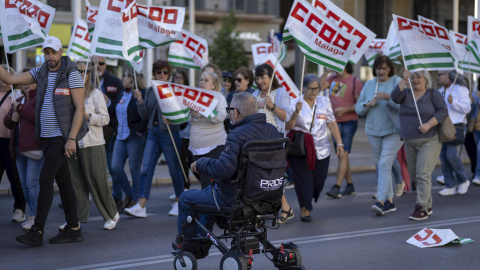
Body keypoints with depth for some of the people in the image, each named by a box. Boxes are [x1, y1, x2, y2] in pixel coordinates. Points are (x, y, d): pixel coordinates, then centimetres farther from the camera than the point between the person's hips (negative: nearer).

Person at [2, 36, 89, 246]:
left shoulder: (72, 74, -10)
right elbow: (9, 79, 5)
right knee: (63, 181, 10)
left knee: (45, 179, -13)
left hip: (62, 138, -7)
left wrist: (72, 139, -20)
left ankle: (37, 232, -12)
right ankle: (73, 229, 15)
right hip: (47, 137, 7)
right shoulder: (40, 73, 9)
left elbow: (80, 108, -13)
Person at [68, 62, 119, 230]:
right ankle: (78, 217, 13)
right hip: (73, 144, 4)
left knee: (98, 182, -2)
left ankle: (112, 215, 13)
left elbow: (105, 119, -4)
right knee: (75, 182, 4)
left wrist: (87, 116, -17)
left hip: (93, 145, -4)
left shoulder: (95, 94, 0)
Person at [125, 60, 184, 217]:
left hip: (169, 132, -4)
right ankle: (141, 207, -8)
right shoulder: (150, 91, 12)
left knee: (174, 170, 4)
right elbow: (145, 115, 10)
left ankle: (179, 203, 21)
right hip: (152, 132, 4)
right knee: (146, 169, -5)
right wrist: (140, 101, -5)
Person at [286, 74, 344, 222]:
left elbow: (332, 123, 13)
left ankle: (307, 204, 29)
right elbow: (288, 127, -6)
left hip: (321, 149, 3)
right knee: (303, 179, -6)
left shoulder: (324, 102, 9)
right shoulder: (296, 103, -1)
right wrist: (296, 113, -21)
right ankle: (305, 209, 5)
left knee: (319, 180, 5)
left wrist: (339, 143, 10)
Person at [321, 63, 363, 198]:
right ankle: (350, 186, 20)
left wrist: (345, 109, -20)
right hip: (335, 122, 7)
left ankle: (336, 187, -16)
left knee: (343, 154, -12)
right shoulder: (333, 78, 10)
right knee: (341, 155, 11)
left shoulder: (355, 81, -8)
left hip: (349, 122, -7)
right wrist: (326, 71, -4)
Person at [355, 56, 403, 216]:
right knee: (380, 165, 8)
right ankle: (390, 201, 17)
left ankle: (380, 201, -21)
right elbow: (358, 109, 10)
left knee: (384, 164, -16)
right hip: (373, 131, 6)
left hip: (393, 131, -5)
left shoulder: (397, 82, -4)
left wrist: (389, 97, -26)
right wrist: (368, 104, -10)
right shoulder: (369, 85, 10)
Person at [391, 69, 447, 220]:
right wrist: (404, 80, -15)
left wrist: (428, 124, -21)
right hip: (410, 142, 5)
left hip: (429, 141, -5)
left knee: (423, 174, -14)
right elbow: (395, 97, -9)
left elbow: (443, 111, -9)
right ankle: (428, 206, 22)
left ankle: (422, 208, -14)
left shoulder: (434, 94, 0)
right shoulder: (406, 93, 10)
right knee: (414, 176, 9)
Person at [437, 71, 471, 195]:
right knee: (443, 156, 0)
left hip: (456, 126, -7)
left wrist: (453, 102, -22)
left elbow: (467, 108, -10)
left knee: (451, 155, -15)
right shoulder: (439, 91, 17)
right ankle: (450, 186, 5)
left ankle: (463, 181, 6)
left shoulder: (460, 89, -3)